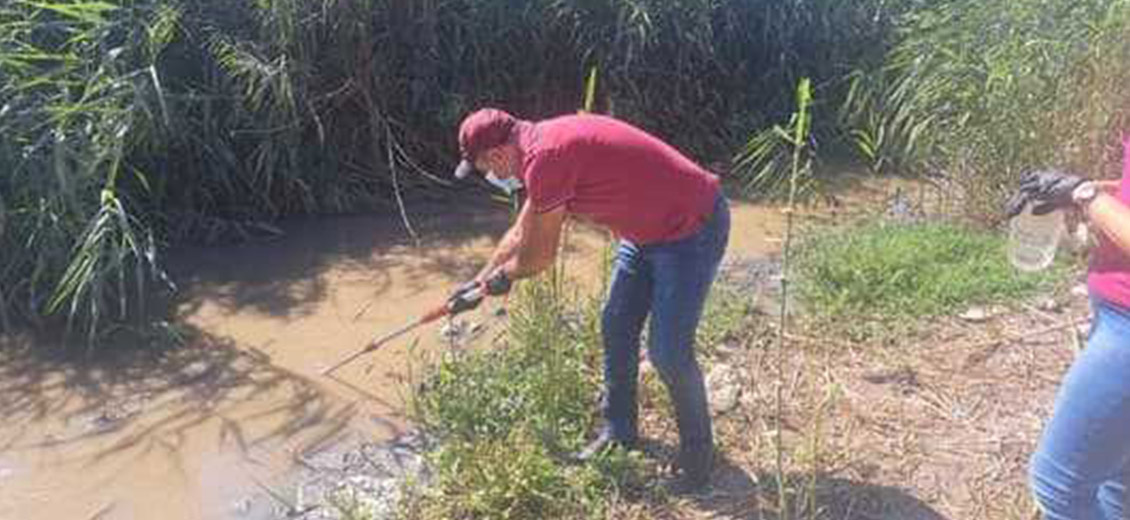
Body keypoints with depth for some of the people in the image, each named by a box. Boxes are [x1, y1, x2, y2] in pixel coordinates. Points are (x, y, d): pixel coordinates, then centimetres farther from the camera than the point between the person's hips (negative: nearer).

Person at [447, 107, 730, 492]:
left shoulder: (544, 159, -25)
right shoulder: (544, 144, 6)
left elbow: (539, 256, -14)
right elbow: (521, 233, 19)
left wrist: (502, 274, 6)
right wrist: (479, 281, 25)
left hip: (692, 228, -10)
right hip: (648, 227, 10)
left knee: (667, 352, -6)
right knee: (616, 327, 14)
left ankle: (697, 450, 18)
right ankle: (619, 430, 30)